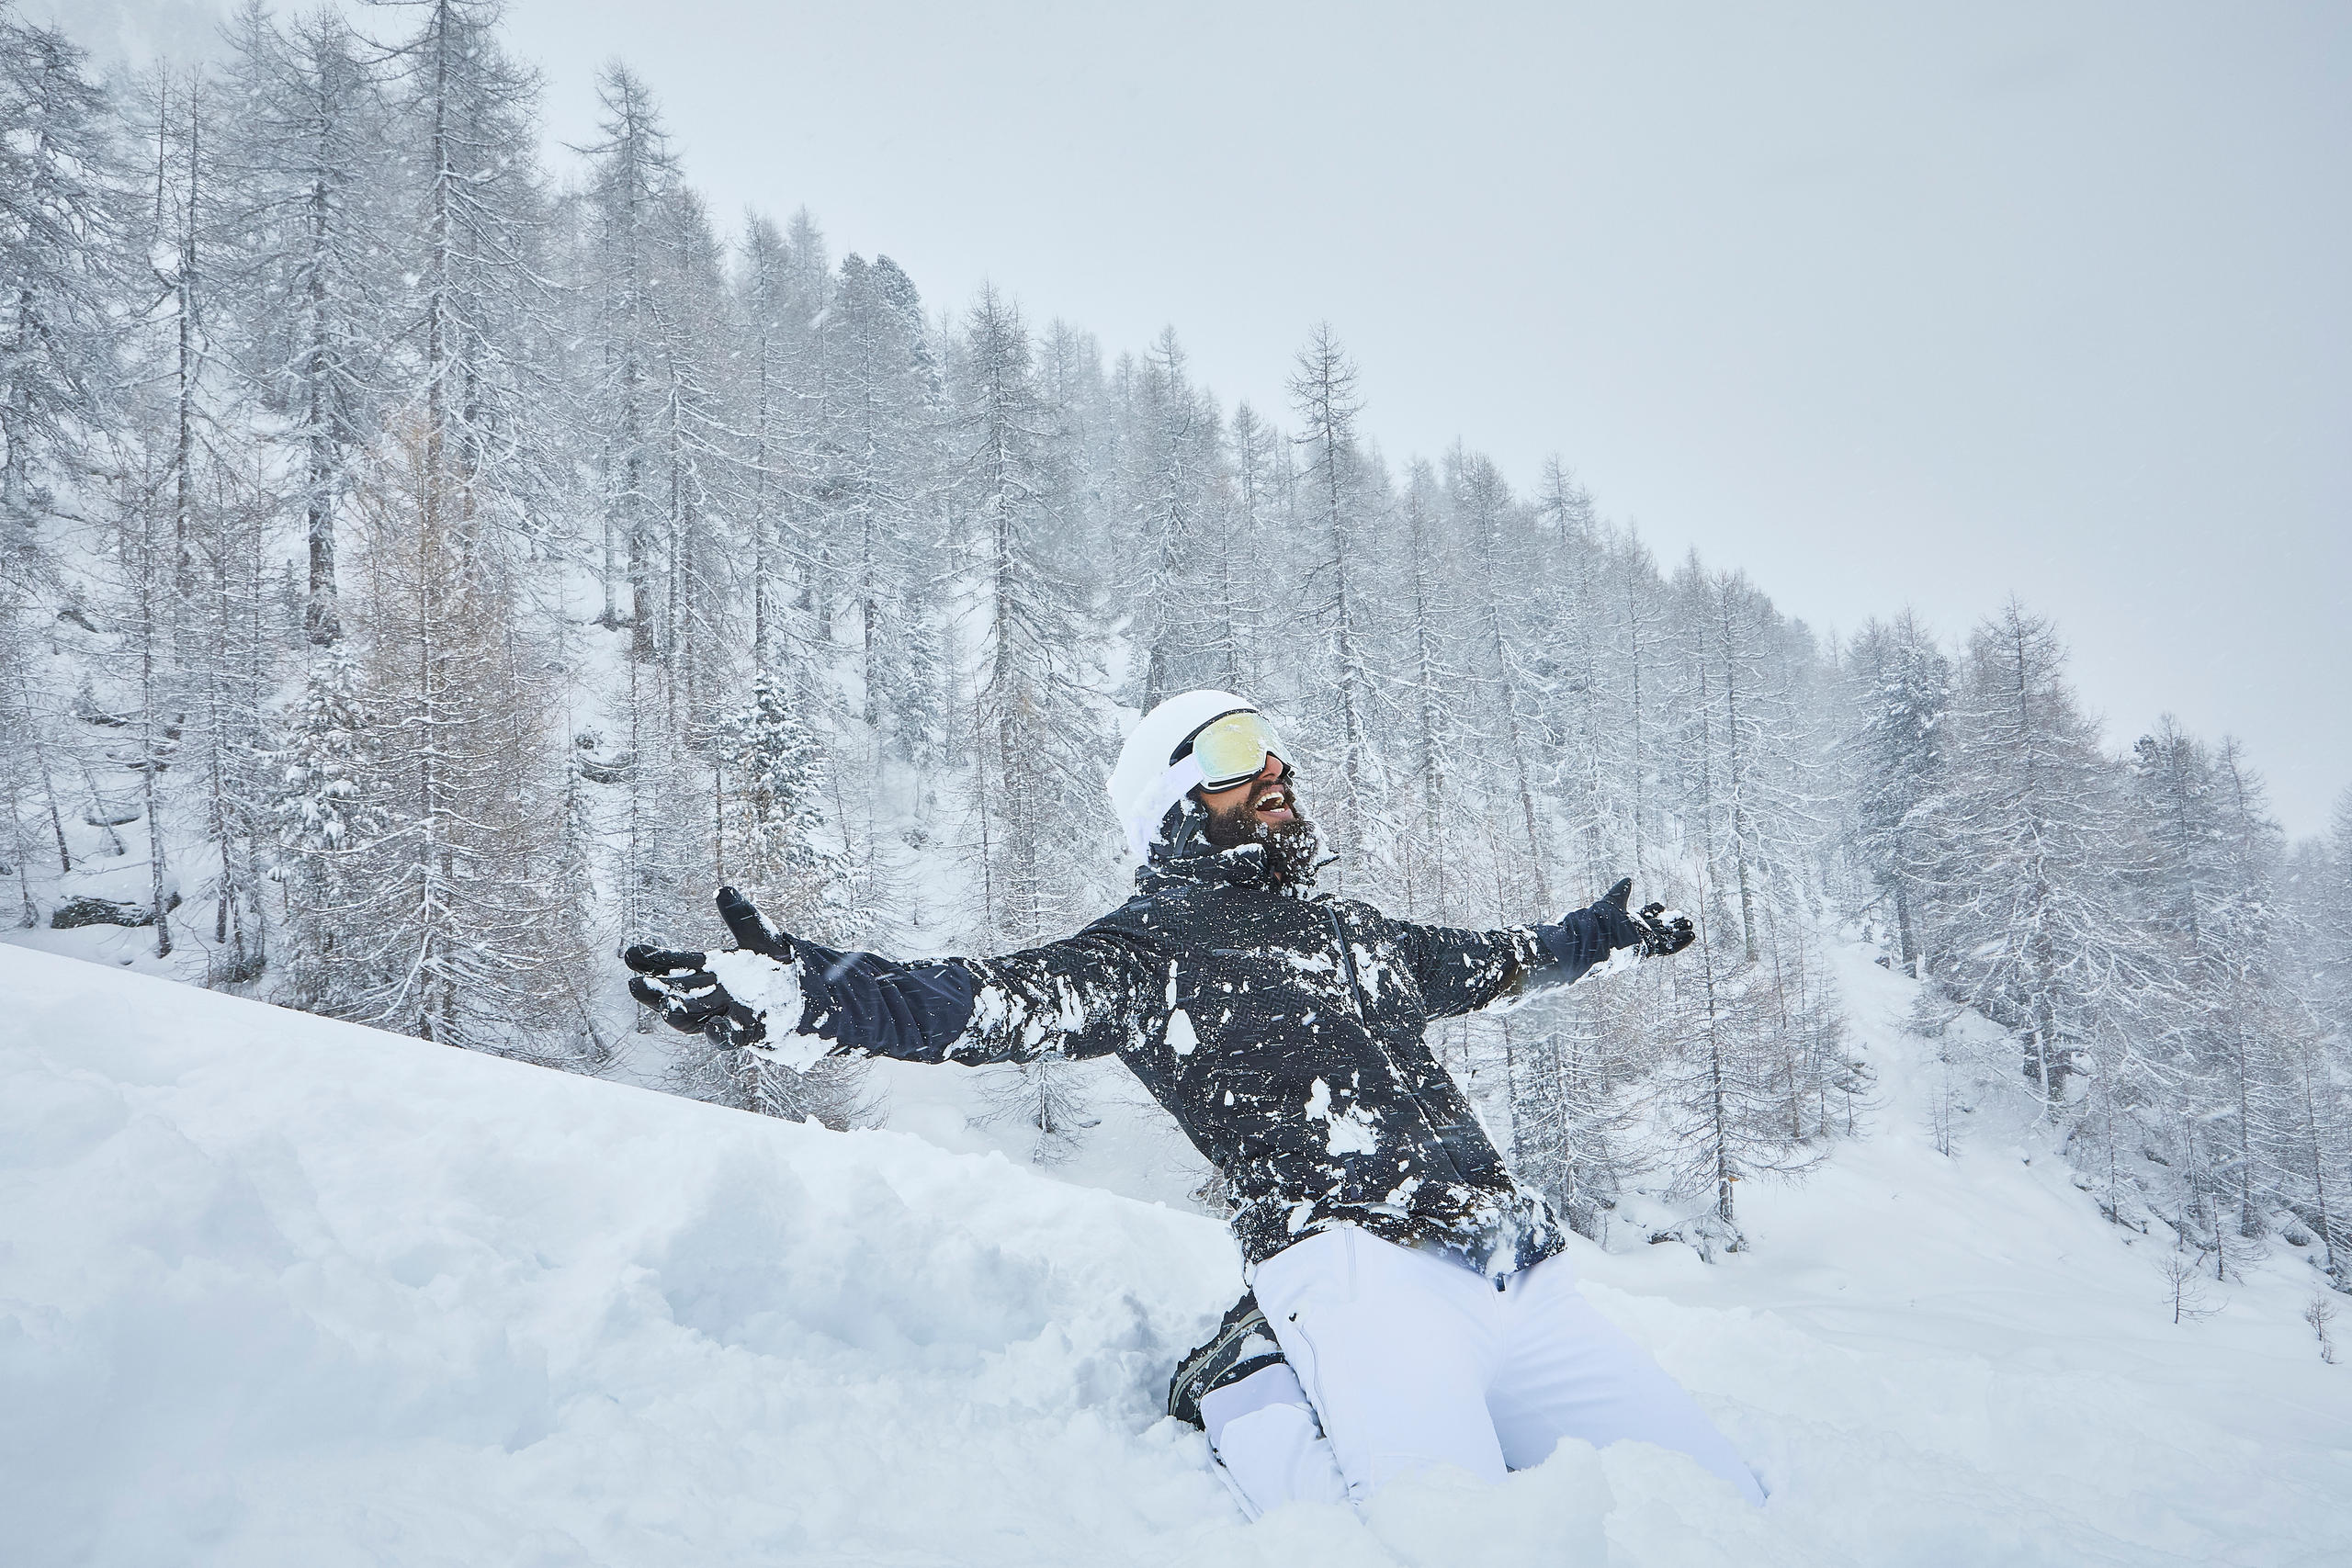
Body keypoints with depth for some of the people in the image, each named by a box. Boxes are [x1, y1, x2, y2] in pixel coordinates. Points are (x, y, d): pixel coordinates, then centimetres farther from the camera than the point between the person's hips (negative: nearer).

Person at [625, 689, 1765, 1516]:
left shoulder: (1352, 930, 25)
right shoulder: (1151, 954, 3)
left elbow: (1482, 966, 43)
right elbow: (992, 1004, -12)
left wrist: (1603, 932, 55)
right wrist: (806, 992, -29)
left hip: (1523, 1270, 8)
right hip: (1366, 1269, -7)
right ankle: (1257, 1420, -1)